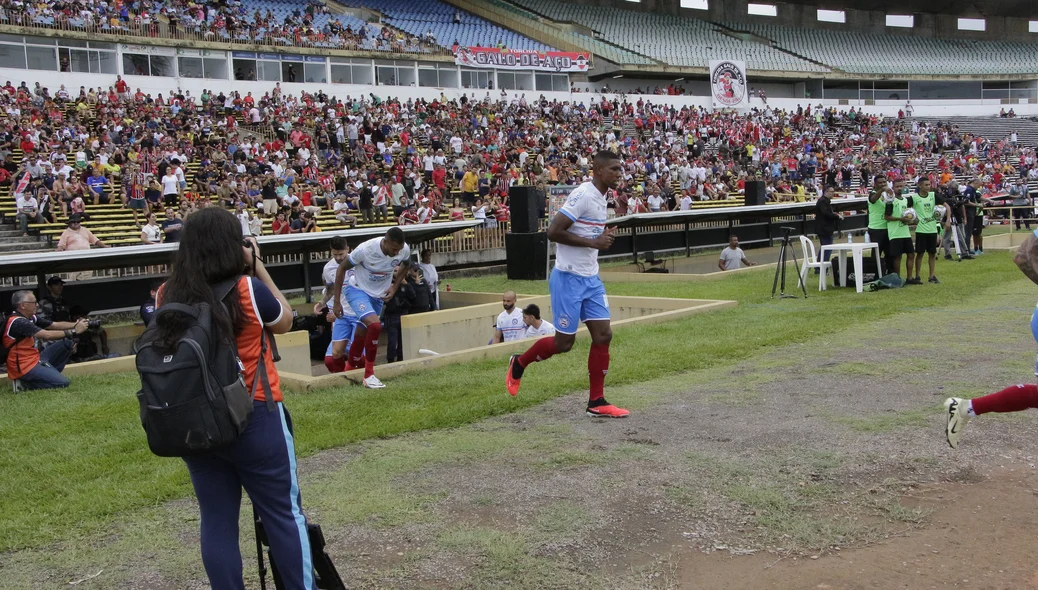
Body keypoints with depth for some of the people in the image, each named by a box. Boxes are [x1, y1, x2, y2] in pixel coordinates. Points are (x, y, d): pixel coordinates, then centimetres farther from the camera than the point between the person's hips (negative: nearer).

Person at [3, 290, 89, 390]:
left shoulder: (30, 318, 7)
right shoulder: (17, 322, -21)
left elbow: (56, 325, 7)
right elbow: (47, 335, -28)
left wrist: (76, 324, -10)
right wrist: (74, 331, -22)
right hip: (25, 366, -10)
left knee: (67, 342, 6)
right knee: (63, 383, -19)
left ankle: (50, 375, 5)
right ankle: (25, 383, -6)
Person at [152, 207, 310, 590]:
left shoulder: (167, 296, -3)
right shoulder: (248, 290, -13)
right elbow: (285, 321, 4)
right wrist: (258, 266, 3)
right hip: (255, 418, -4)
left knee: (217, 522, 11)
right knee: (284, 514, 9)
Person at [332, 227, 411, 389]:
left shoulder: (404, 250, -18)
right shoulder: (365, 249, -30)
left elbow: (406, 265, 9)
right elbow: (342, 268, -15)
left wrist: (394, 287, 0)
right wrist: (337, 301, -14)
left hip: (379, 295, 5)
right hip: (358, 290, -5)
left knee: (362, 334, 11)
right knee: (375, 325, -27)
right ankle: (369, 375, -15)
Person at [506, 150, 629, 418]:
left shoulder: (601, 197, 12)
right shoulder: (583, 195, -17)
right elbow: (553, 232, -23)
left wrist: (604, 236, 6)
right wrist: (593, 242, -22)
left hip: (591, 278, 9)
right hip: (568, 278, -9)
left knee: (603, 335, 1)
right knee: (564, 342, -1)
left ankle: (596, 402, 8)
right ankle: (518, 364, 25)